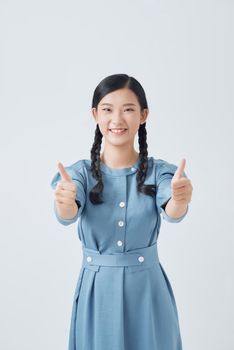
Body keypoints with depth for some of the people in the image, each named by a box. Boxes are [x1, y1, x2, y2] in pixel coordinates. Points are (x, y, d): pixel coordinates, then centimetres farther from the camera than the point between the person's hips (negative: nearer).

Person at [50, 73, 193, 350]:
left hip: (147, 288, 0)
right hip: (97, 290, 0)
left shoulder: (159, 171, -5)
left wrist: (180, 199, -47)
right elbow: (68, 215, -23)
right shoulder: (80, 172, -4)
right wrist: (64, 200, -46)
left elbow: (172, 212, -23)